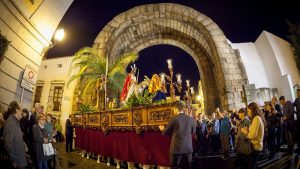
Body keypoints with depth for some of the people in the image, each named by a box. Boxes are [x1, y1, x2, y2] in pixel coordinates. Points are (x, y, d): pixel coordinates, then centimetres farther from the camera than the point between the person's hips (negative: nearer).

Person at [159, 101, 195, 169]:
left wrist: (162, 129, 19)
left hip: (176, 148, -3)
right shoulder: (191, 119, -3)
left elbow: (166, 132, -2)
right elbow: (193, 132, 12)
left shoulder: (174, 119, -13)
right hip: (188, 147, 4)